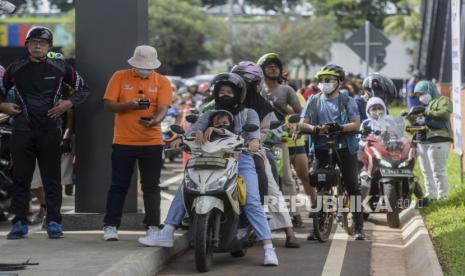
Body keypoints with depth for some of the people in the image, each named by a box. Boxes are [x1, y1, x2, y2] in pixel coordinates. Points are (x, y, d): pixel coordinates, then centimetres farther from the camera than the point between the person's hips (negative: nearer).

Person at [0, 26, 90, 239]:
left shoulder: (60, 67, 4)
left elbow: (83, 89, 13)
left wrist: (68, 103, -3)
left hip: (50, 131, -1)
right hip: (22, 131, 1)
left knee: (52, 180, 1)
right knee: (21, 179, 2)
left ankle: (54, 223, 7)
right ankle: (19, 224, 8)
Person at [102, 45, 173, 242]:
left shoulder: (162, 82, 4)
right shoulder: (120, 77, 3)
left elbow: (163, 108, -8)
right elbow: (108, 104, -1)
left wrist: (154, 121, -30)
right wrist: (129, 105, -19)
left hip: (152, 142, 0)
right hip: (123, 142, 0)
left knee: (151, 187, 3)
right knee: (119, 185, 4)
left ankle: (152, 226, 10)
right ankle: (110, 226, 10)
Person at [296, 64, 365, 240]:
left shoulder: (347, 101, 4)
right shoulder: (313, 101, 10)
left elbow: (356, 124, -6)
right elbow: (303, 124, 1)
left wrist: (339, 128, -24)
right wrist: (317, 129, -19)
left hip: (344, 147, -2)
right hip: (322, 148, 2)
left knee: (352, 186, -3)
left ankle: (358, 227, 2)